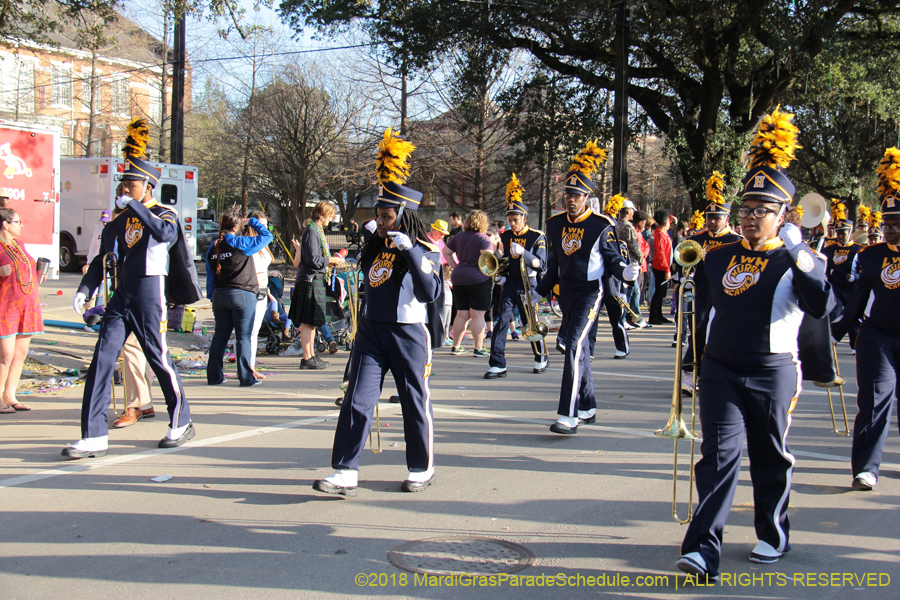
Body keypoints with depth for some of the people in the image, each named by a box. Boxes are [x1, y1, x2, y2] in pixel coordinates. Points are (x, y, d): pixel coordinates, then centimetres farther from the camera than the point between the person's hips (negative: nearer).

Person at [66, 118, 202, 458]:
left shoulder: (163, 215, -3)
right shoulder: (118, 221, 14)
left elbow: (166, 234, -28)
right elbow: (102, 259, 19)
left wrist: (135, 206, -22)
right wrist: (85, 289, 5)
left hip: (150, 295, -6)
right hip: (121, 296, 6)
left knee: (159, 360, 3)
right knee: (102, 360, -3)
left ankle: (182, 424, 22)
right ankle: (94, 437, -2)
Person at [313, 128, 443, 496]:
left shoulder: (424, 250, -7)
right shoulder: (375, 247, 11)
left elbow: (430, 292, -22)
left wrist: (410, 251, -28)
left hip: (409, 334, -5)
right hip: (371, 331, 5)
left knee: (415, 402, 7)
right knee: (357, 401, -3)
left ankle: (421, 470, 23)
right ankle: (345, 473, -2)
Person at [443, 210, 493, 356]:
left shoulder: (459, 236, 11)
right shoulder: (483, 238, -9)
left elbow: (446, 252, 18)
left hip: (458, 278, 6)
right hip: (478, 279, -6)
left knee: (462, 314, 13)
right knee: (477, 315, -2)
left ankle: (456, 346, 16)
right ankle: (479, 348, -1)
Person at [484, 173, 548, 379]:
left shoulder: (538, 237, -6)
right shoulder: (505, 237, 7)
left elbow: (541, 265, -15)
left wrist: (522, 252, -28)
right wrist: (500, 275, 2)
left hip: (528, 285, -3)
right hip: (509, 284, 3)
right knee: (501, 322, -8)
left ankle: (541, 359, 30)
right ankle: (498, 365, -6)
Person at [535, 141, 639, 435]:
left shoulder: (602, 225, -8)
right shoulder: (556, 224, 7)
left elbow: (612, 258, -3)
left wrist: (625, 271, -24)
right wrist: (538, 292, 19)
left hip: (589, 292, -6)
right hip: (566, 293, 6)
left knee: (574, 345, -18)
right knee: (580, 348, 15)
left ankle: (568, 416, -20)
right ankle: (588, 408, 28)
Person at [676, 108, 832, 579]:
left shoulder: (797, 261, -5)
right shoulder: (720, 257, 8)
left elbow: (822, 307, -24)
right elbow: (704, 304, 24)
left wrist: (798, 252, -29)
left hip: (772, 375, -2)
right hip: (720, 370, 2)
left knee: (770, 458, 12)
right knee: (719, 453, -6)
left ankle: (773, 536, 32)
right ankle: (703, 549, -10)